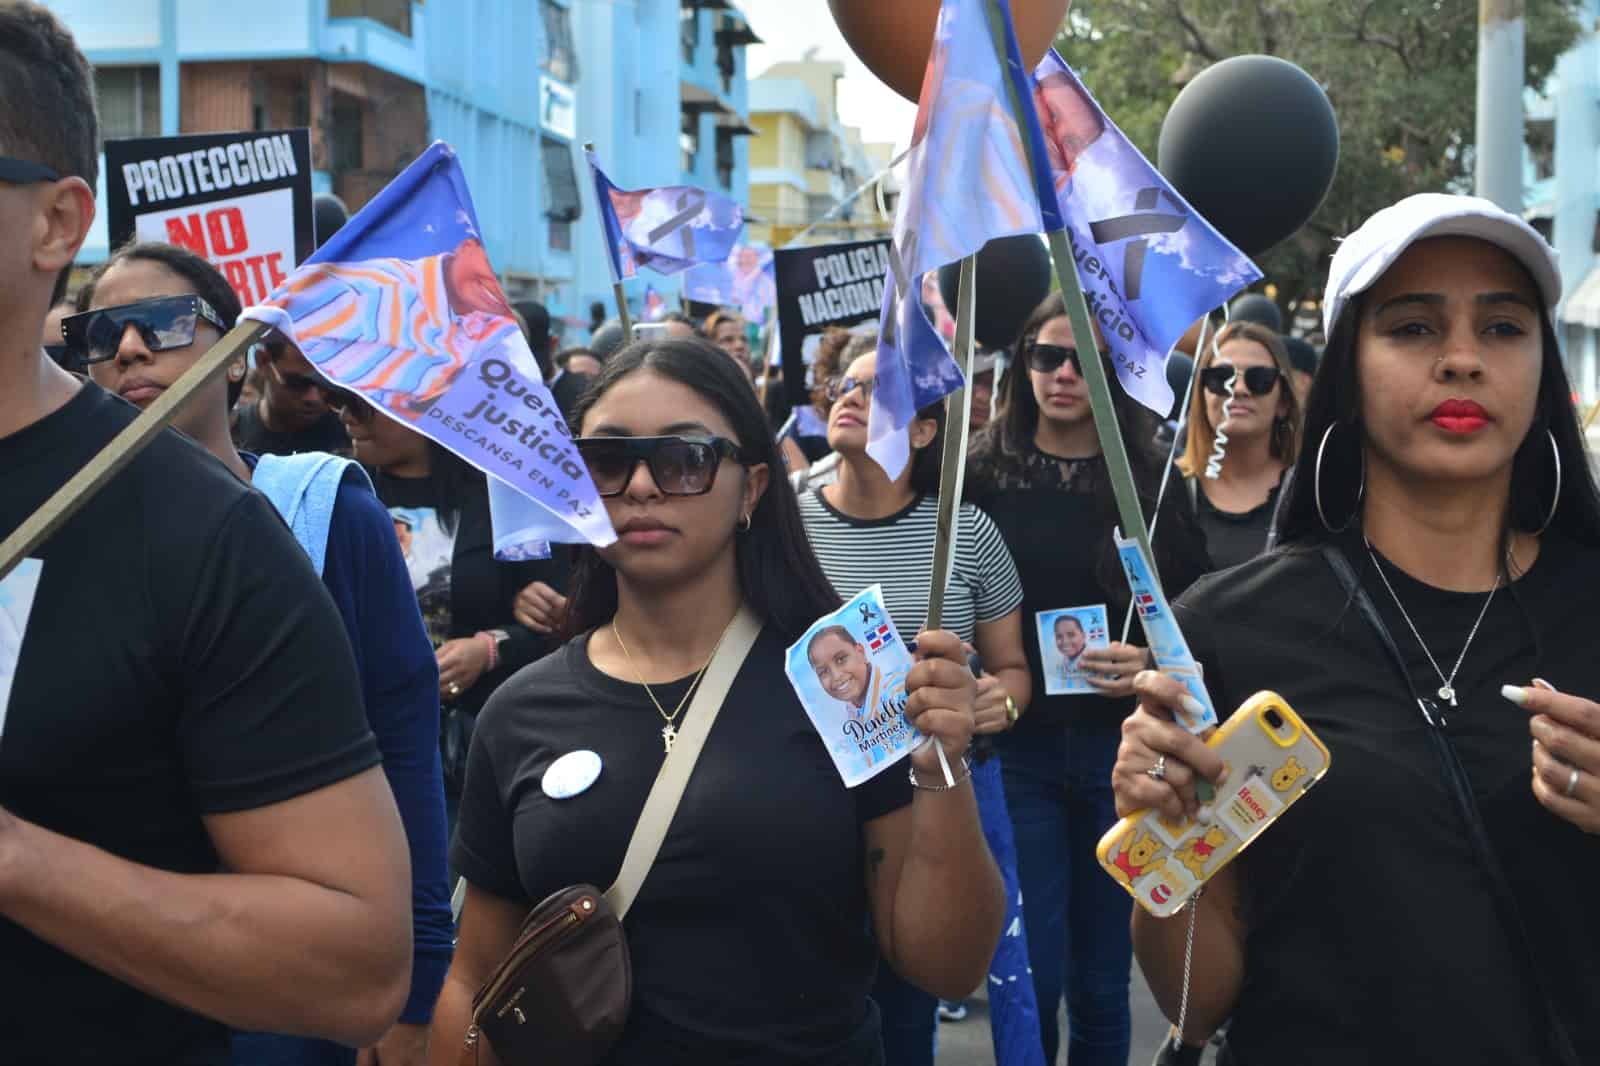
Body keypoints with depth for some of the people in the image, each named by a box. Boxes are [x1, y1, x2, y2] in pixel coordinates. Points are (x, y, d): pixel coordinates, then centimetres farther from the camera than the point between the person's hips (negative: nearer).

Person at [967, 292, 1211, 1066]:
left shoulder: (1153, 488, 2)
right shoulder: (979, 476, -1)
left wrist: (1156, 667, -13)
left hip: (1122, 751, 1)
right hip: (1015, 747, -1)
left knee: (1103, 981, 11)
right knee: (1034, 976, -2)